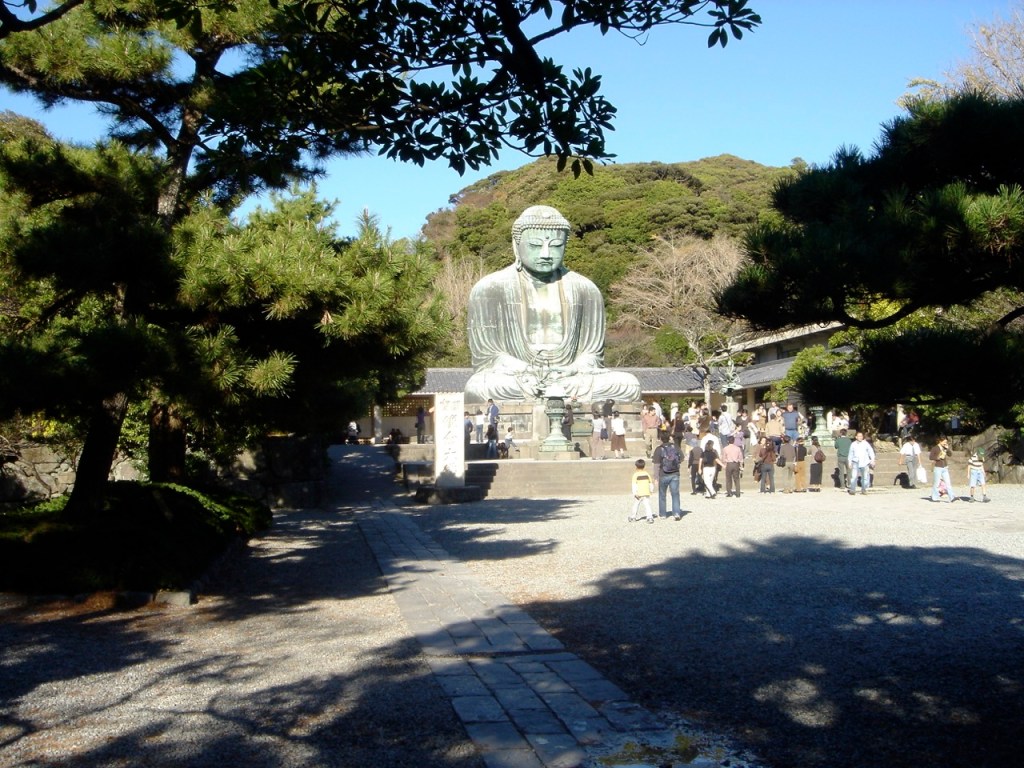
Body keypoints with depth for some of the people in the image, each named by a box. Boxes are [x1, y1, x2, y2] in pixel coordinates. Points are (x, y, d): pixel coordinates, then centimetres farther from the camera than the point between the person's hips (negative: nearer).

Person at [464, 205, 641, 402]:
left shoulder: (585, 290, 10)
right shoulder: (489, 289, 2)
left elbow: (592, 353, 11)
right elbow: (485, 356, -1)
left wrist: (576, 371, -15)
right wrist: (524, 372, -22)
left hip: (569, 379, 3)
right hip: (512, 379, -2)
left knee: (628, 386, -23)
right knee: (478, 388, -36)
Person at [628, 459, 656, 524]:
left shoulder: (635, 474, -4)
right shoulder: (647, 473, 6)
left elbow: (634, 484, -11)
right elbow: (651, 482, 13)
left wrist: (634, 493, -11)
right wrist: (651, 490, 25)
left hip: (639, 494, -2)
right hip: (646, 493, 2)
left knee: (636, 505, 13)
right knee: (647, 505, -2)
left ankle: (633, 517, 24)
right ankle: (650, 517, -14)